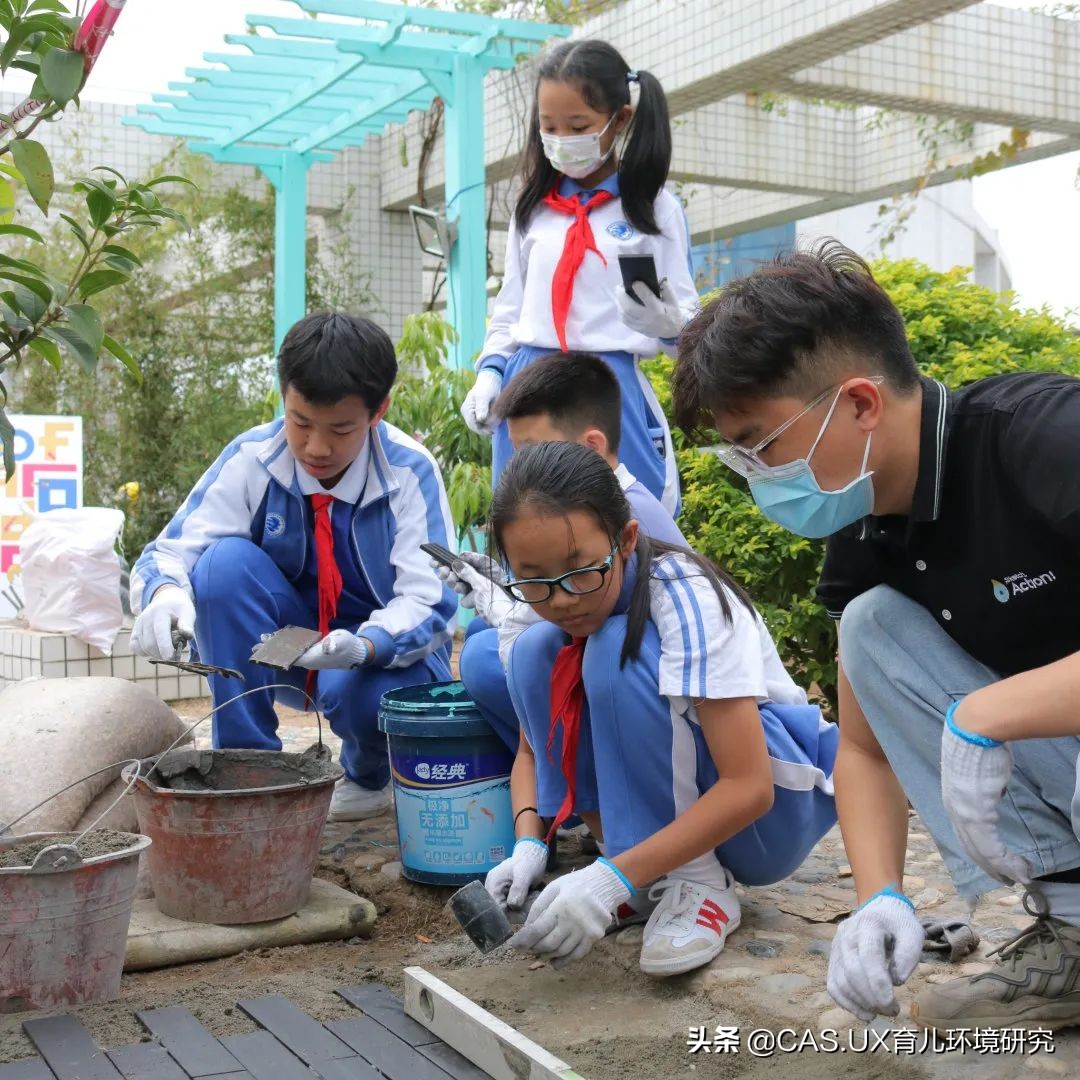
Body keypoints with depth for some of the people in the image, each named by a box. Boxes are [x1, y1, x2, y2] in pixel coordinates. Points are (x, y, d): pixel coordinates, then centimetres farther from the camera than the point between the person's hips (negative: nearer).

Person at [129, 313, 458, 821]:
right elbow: (169, 552, -17)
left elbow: (429, 603, -22)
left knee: (359, 691, -38)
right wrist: (166, 594, -43)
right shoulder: (251, 459, -14)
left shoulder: (410, 473, -18)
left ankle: (369, 774, 2)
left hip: (388, 651, -2)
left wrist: (365, 646, -44)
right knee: (228, 561, -27)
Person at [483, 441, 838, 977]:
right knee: (534, 652, -12)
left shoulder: (687, 600, -26)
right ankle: (649, 866, -7)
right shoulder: (558, 614, -6)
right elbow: (533, 749, 5)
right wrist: (529, 844, -15)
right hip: (660, 808, 7)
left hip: (772, 812, -7)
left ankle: (699, 884, -17)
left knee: (617, 650, -29)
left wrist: (614, 878, -37)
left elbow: (748, 788, -30)